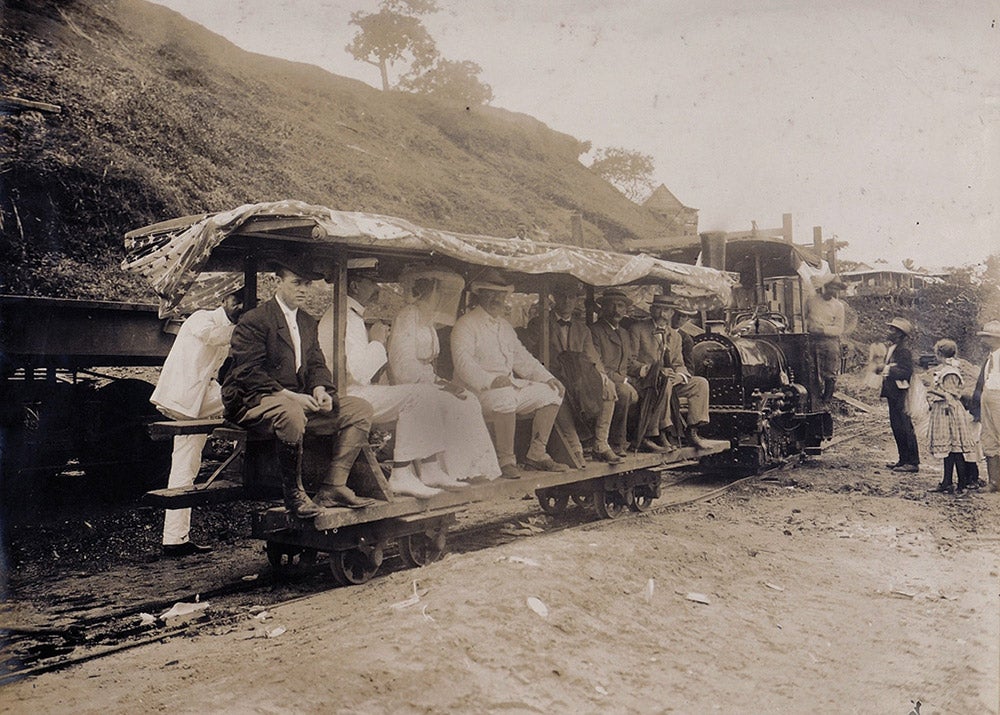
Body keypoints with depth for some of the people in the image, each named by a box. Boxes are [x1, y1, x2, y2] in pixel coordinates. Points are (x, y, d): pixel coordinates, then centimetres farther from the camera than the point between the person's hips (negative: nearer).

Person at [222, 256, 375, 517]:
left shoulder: (308, 323, 19)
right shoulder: (254, 320, -7)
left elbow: (317, 364, 16)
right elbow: (249, 373, -17)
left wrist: (320, 389, -9)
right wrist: (289, 396, -26)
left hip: (298, 400, 8)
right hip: (253, 401, -8)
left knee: (360, 409, -5)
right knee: (291, 414, -42)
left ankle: (333, 486, -11)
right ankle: (293, 493, -23)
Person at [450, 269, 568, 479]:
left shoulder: (505, 326, 23)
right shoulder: (466, 325, -4)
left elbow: (522, 357, 25)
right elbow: (463, 361, -18)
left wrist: (548, 378, 11)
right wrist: (490, 380, -33)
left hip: (510, 384, 8)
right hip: (477, 390, -8)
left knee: (551, 392, -3)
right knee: (505, 396, -38)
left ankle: (536, 454, -3)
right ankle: (505, 460, -30)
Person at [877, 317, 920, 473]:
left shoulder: (904, 350, -15)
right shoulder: (891, 348, 14)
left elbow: (907, 372, -23)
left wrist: (888, 370, -27)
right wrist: (881, 369, 8)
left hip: (901, 394, -10)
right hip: (893, 394, 10)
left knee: (905, 428, -6)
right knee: (896, 426, 13)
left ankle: (913, 463, -1)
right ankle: (903, 459, 21)